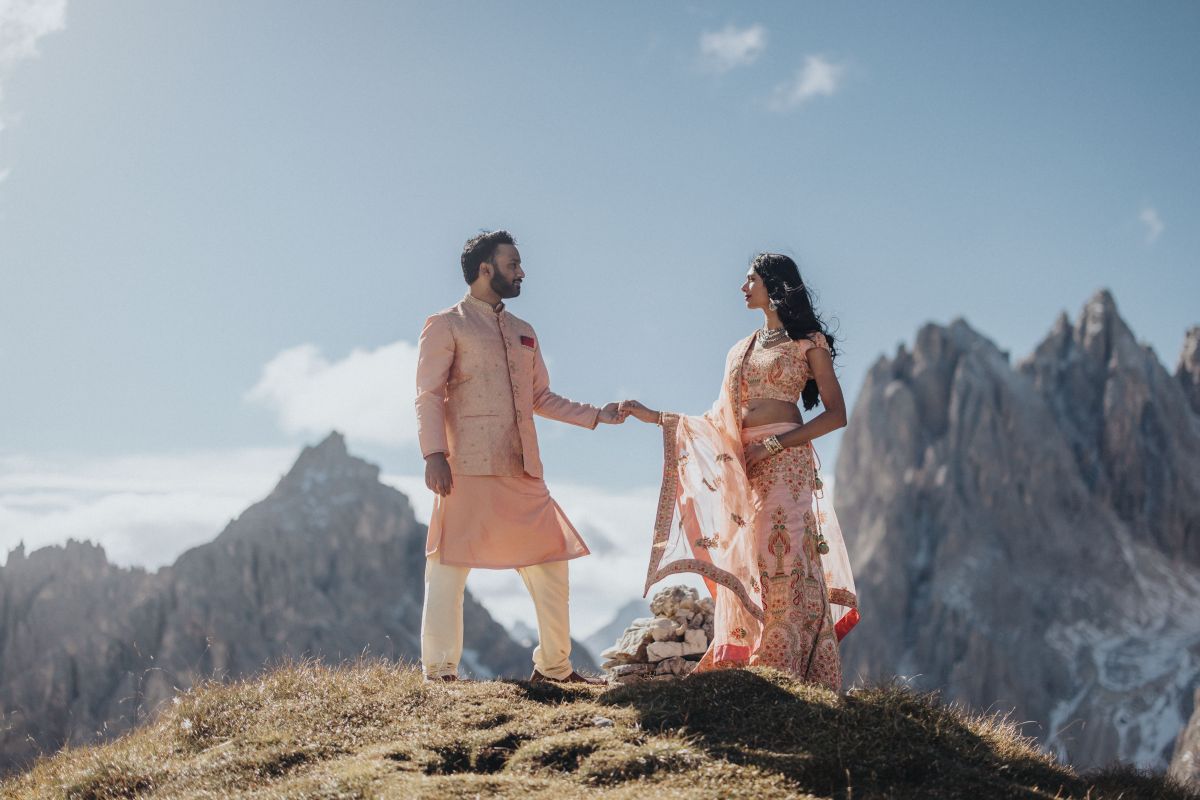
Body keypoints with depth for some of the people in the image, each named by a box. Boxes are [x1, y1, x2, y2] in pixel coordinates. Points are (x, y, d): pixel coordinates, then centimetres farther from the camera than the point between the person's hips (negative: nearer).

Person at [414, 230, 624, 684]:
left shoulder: (523, 333, 22)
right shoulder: (446, 326, 2)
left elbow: (540, 398, 24)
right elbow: (429, 396, -6)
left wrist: (597, 415, 17)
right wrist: (434, 454, -17)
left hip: (522, 470, 7)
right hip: (468, 468, -7)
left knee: (551, 560, 8)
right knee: (450, 564, -6)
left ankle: (553, 666, 19)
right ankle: (439, 675, -1)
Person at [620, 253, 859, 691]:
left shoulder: (808, 341, 4)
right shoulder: (741, 350, 22)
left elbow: (836, 414, -5)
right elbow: (720, 421, 19)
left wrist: (774, 444, -13)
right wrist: (654, 416, 13)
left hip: (785, 461, -6)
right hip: (742, 467, 6)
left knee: (783, 562, -13)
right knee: (743, 567, 0)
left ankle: (793, 677, -14)